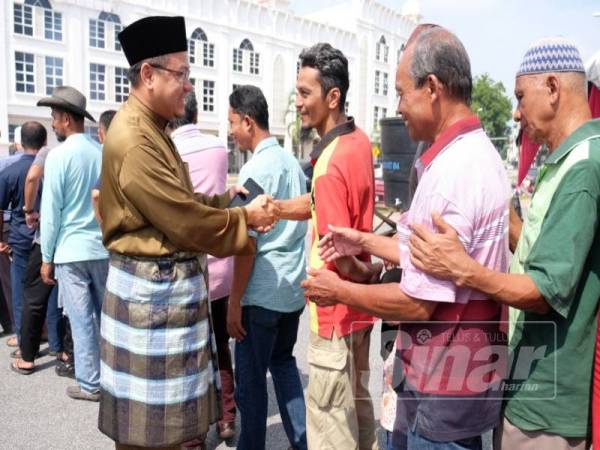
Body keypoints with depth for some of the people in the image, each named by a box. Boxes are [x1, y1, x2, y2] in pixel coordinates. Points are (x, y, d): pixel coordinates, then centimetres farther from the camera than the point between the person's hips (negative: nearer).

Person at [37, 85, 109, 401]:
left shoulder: (59, 154, -11)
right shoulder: (103, 151, 3)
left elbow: (51, 210, -9)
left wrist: (46, 257, 0)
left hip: (72, 250, -5)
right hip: (104, 247, 5)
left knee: (82, 320, 5)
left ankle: (90, 384, 16)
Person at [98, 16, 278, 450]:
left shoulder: (152, 131, 13)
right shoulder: (134, 140, -20)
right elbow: (185, 221, -20)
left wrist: (227, 198, 2)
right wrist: (245, 217, -7)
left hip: (171, 282, 10)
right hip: (153, 287, -10)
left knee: (170, 407, 22)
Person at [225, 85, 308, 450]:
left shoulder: (255, 170, -15)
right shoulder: (292, 161, 9)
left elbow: (247, 244, -17)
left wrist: (235, 302, -11)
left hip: (262, 291, -8)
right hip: (294, 286, 9)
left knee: (251, 377, 7)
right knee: (283, 362, 22)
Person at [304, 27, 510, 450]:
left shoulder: (452, 171, -26)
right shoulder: (475, 154, 7)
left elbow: (417, 303, -24)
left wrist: (339, 291, -10)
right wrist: (365, 242, 14)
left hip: (444, 377, -9)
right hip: (451, 364, 9)